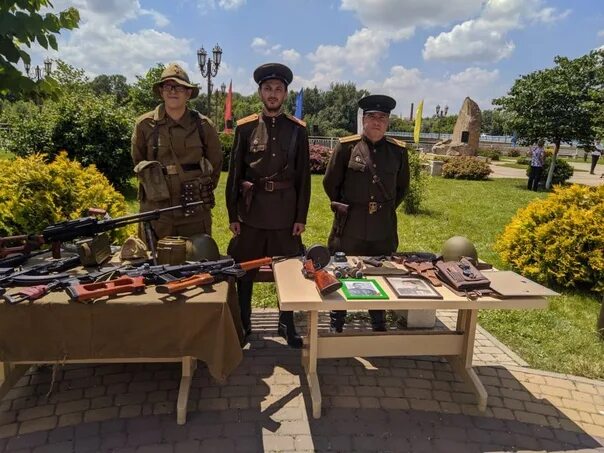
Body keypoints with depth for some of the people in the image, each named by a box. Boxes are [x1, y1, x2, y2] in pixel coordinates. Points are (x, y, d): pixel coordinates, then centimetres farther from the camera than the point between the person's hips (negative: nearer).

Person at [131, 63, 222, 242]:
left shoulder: (203, 125, 1)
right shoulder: (144, 124, 0)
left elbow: (216, 163, 13)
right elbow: (138, 162, 13)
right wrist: (155, 187, 13)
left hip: (195, 213, 0)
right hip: (156, 210, 0)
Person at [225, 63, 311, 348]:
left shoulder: (297, 129, 3)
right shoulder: (245, 128, 3)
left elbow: (304, 176, 2)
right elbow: (234, 173, 4)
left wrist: (301, 216, -2)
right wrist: (232, 214, 0)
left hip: (285, 211, 0)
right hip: (251, 210, 1)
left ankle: (287, 324, 25)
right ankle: (243, 323, 28)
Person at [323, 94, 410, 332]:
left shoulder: (398, 150, 3)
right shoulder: (346, 146, -5)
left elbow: (402, 187, 16)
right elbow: (330, 183, 3)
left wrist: (387, 210, 11)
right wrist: (344, 208, 7)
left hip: (384, 228, 3)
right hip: (350, 226, -2)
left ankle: (379, 326, 30)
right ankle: (336, 327, 25)